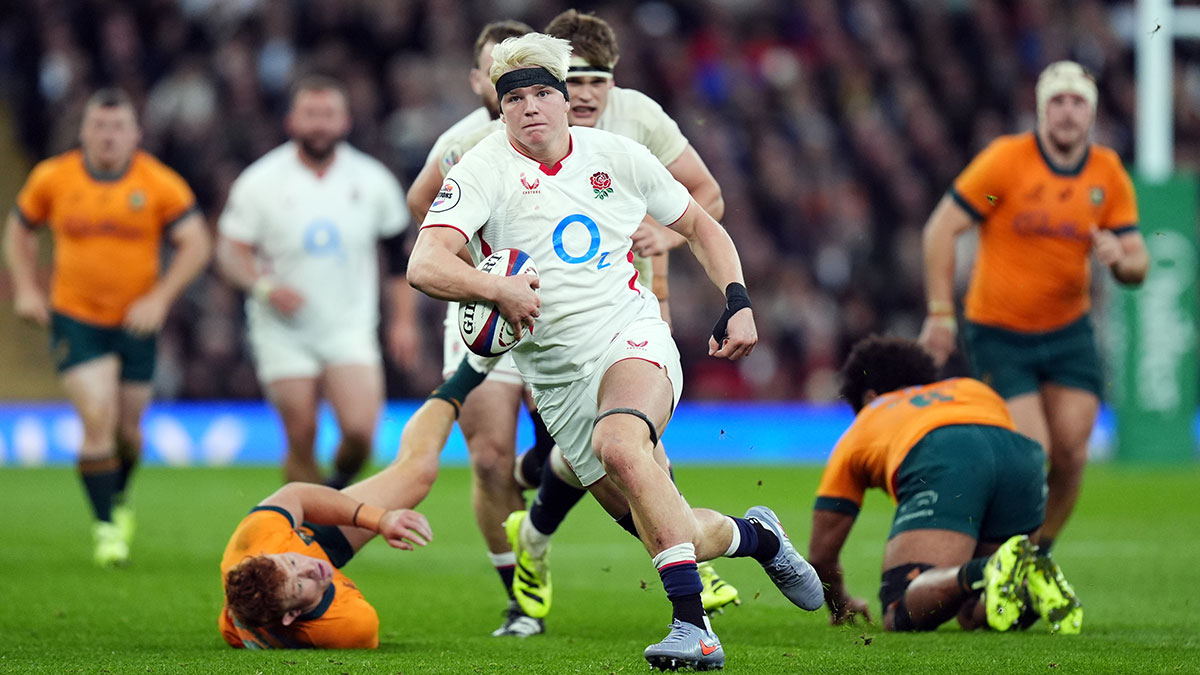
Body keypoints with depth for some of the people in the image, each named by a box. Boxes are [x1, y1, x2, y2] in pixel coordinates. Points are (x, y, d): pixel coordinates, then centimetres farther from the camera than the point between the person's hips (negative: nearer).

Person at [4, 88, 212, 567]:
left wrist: (160, 297, -16)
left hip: (135, 323, 1)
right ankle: (106, 527, -6)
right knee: (98, 419, -16)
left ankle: (119, 499, 42)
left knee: (127, 429, 9)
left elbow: (196, 244, -6)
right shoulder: (52, 178, -4)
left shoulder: (160, 184, -8)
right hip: (74, 317, -1)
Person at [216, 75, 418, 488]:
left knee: (360, 430, -17)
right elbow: (230, 251, -1)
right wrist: (265, 286, -20)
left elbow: (399, 253, 12)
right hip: (284, 333, 0)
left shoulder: (373, 181, 2)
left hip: (350, 329, 1)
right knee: (301, 439, -3)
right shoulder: (260, 182, -3)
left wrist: (403, 320, 8)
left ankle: (341, 486, 14)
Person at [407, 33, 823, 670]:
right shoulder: (485, 169, -5)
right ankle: (754, 534, 31)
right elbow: (425, 266, -19)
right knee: (663, 533, -3)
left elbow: (701, 227, 18)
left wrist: (738, 302, 4)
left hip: (631, 337, -1)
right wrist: (498, 290, -35)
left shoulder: (617, 156, 4)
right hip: (558, 375, 1)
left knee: (618, 442, -35)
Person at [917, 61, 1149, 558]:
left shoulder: (1109, 174, 1)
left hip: (1068, 330, 4)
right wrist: (940, 313, -12)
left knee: (1070, 454, -4)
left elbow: (1137, 265, 4)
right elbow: (941, 229, -9)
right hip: (998, 332, -4)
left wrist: (1118, 258, -21)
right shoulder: (1007, 159, -12)